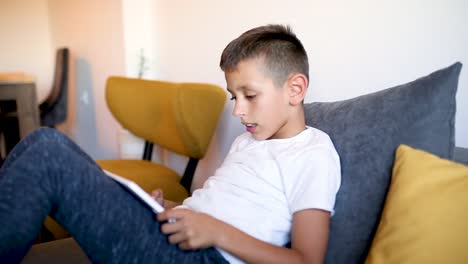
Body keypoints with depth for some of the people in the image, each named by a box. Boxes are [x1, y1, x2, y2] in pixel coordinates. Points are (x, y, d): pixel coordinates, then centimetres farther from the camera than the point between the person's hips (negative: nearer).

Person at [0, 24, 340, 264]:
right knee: (48, 143, -6)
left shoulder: (315, 156, -4)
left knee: (49, 153, -21)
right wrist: (173, 209, 7)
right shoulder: (248, 140, 22)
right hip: (173, 234, 9)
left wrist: (217, 232, -16)